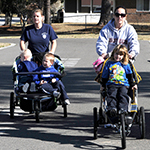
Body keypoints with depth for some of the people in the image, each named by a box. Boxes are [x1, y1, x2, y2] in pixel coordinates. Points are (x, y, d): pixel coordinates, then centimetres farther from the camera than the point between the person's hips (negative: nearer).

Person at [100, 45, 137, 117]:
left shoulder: (125, 65, 15)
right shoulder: (109, 63, 14)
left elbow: (129, 75, 22)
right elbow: (105, 76, 16)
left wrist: (132, 84, 19)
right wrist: (103, 85, 13)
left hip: (123, 84, 0)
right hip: (111, 84, 0)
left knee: (123, 94, -28)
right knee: (112, 95, -28)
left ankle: (123, 109, -39)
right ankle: (111, 109, -43)